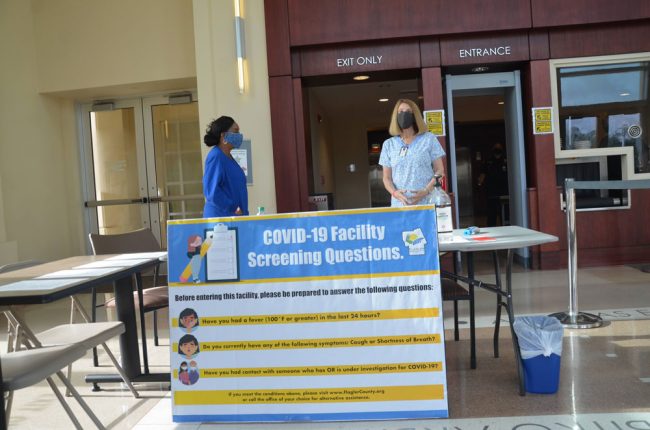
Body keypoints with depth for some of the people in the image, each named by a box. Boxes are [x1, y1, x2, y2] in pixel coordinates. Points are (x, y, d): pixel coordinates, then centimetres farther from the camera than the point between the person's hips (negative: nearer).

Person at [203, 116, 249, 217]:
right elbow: (211, 189, -22)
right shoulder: (215, 156, -13)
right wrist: (232, 208, -18)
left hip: (236, 216, 8)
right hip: (220, 215, -8)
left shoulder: (228, 157, 14)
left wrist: (243, 211, 15)